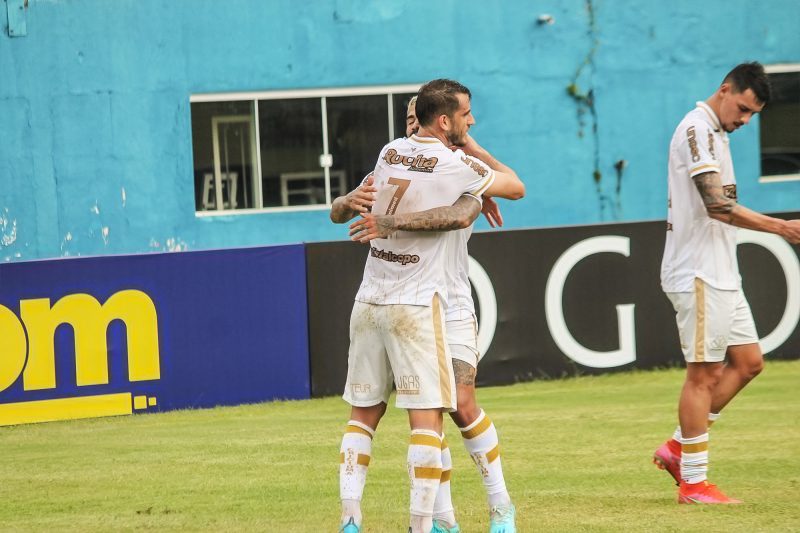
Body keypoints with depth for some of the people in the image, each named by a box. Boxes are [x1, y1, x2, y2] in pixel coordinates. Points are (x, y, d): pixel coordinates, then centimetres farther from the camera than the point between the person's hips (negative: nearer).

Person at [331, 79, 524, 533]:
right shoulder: (456, 165, -8)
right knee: (427, 414, -4)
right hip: (415, 307, -6)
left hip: (369, 303, 6)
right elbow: (517, 188, 5)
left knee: (364, 412, 10)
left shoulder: (389, 153, 10)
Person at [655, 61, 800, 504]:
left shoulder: (714, 132, 18)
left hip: (720, 275, 10)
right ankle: (694, 482, -1)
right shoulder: (697, 129, -14)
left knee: (747, 362, 10)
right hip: (698, 275, -10)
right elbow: (717, 205, -25)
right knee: (703, 374, -6)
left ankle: (678, 448, 15)